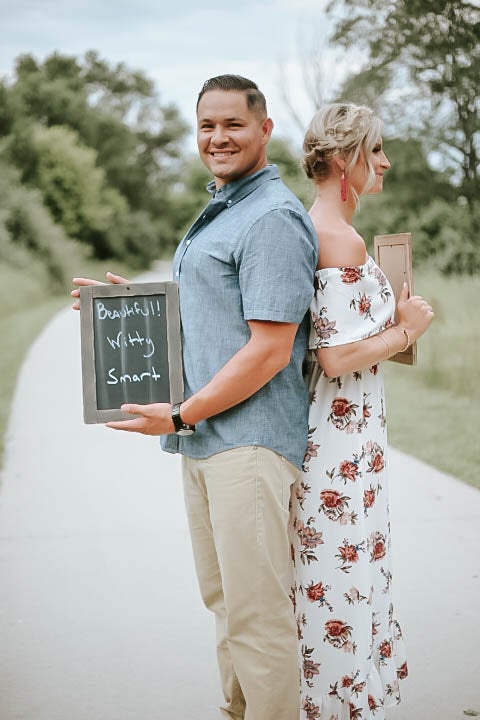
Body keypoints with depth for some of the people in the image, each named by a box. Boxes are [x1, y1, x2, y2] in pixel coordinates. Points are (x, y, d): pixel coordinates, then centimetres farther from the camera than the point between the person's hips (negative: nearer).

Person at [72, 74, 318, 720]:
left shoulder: (273, 219, -13)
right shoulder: (218, 212, 19)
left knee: (255, 613, -5)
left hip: (250, 440, -10)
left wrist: (180, 416, -14)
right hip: (204, 440, 10)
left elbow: (269, 351, -18)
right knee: (223, 598, 17)